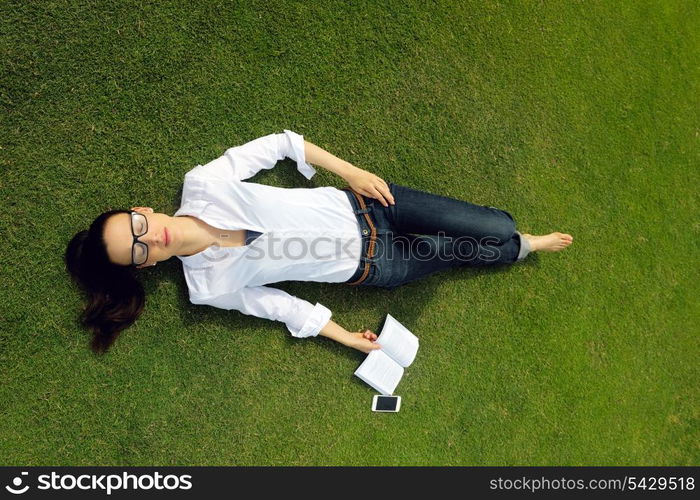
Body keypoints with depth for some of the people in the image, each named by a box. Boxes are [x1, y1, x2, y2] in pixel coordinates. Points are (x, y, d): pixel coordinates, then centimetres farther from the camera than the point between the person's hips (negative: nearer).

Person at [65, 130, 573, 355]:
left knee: (487, 225, 1)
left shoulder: (200, 183, -12)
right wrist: (346, 337, -3)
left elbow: (277, 143, -5)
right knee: (459, 252, 6)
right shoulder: (210, 286, -13)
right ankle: (525, 248, 40)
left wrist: (351, 171, -8)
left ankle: (515, 238, 38)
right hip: (368, 267, -2)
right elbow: (277, 304, -5)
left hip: (356, 202, 2)